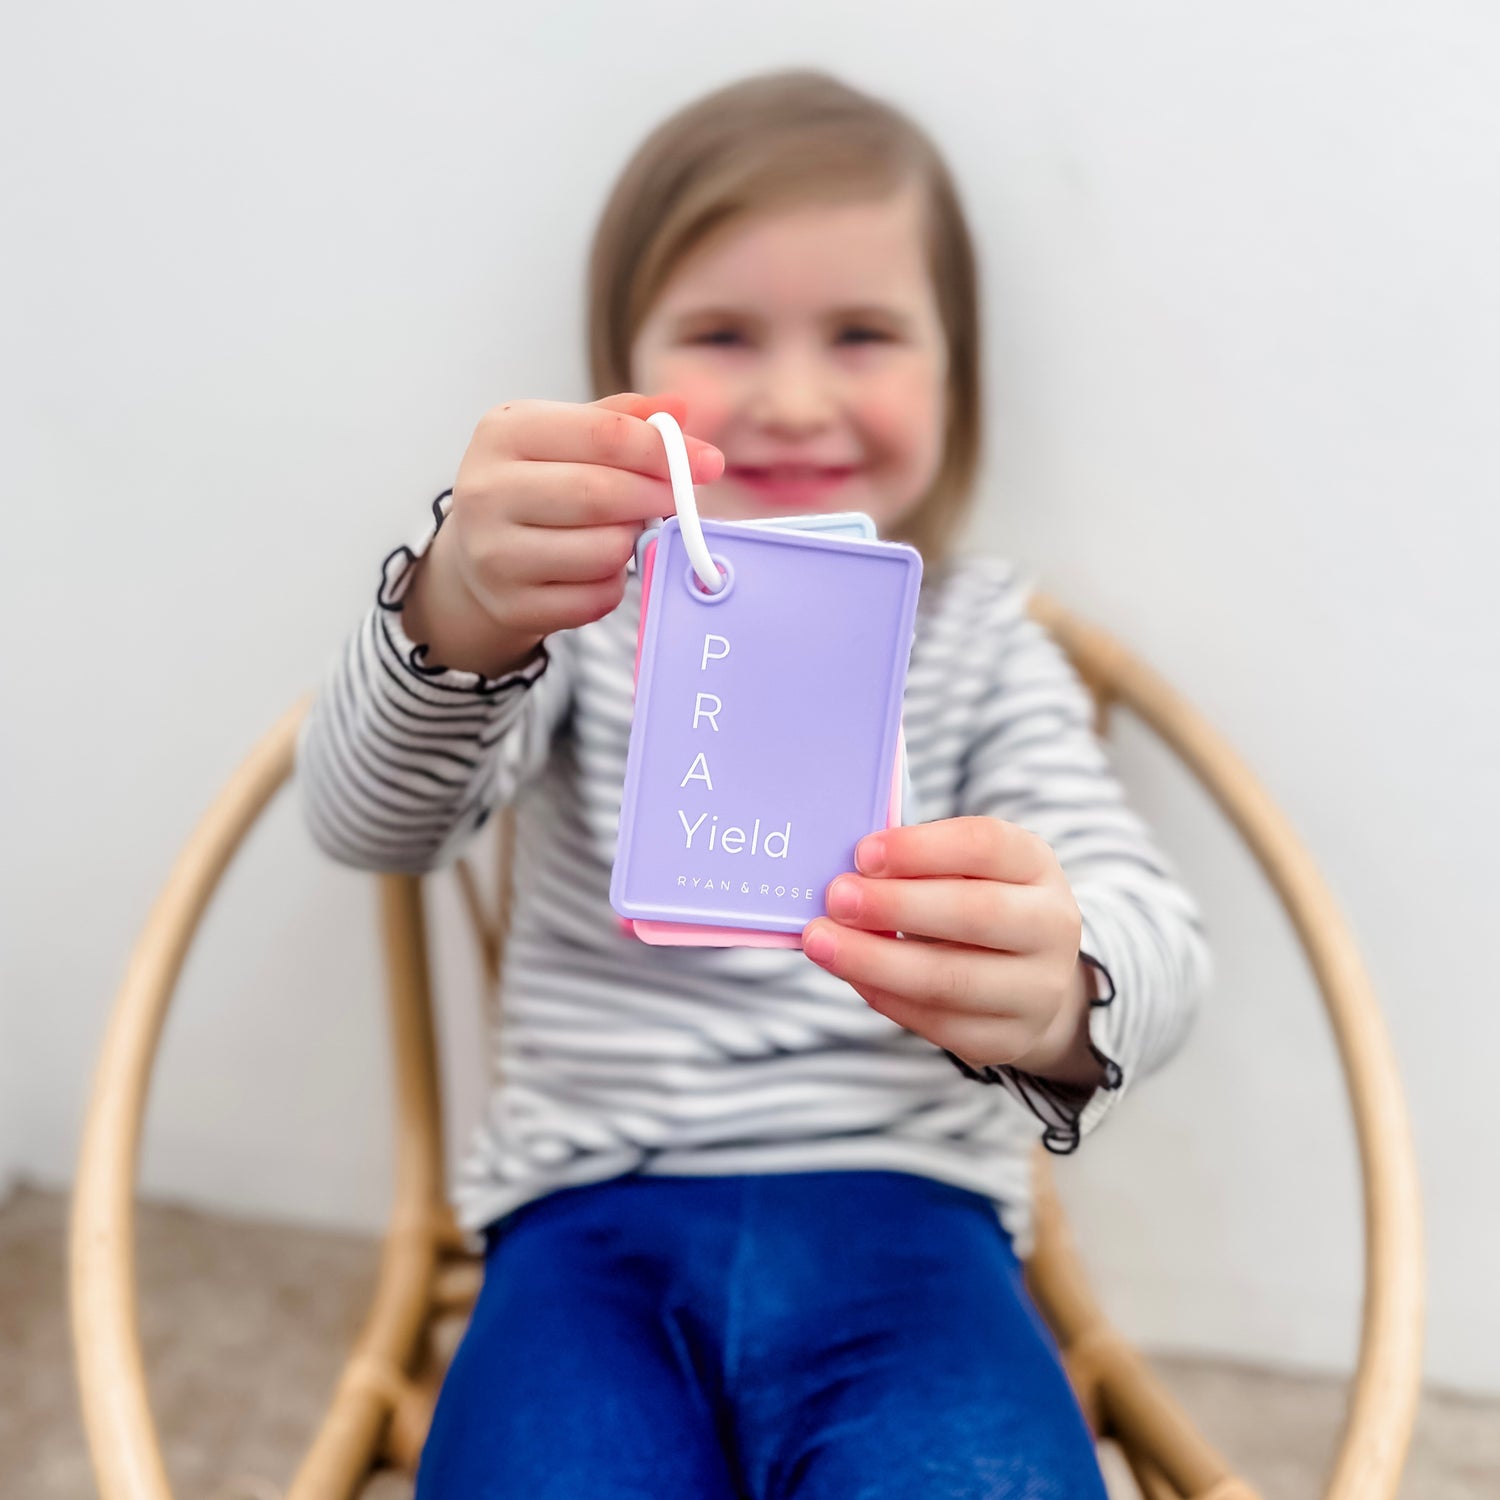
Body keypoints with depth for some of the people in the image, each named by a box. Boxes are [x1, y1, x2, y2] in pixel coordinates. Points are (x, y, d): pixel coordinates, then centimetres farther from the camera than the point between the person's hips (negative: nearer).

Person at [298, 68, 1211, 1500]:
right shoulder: (580, 607, 6)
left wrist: (1060, 997, -35)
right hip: (596, 1224, 0)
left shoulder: (978, 635, 8)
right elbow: (367, 821, -12)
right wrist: (462, 615, -36)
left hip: (897, 1219, 1)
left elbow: (1147, 925, -9)